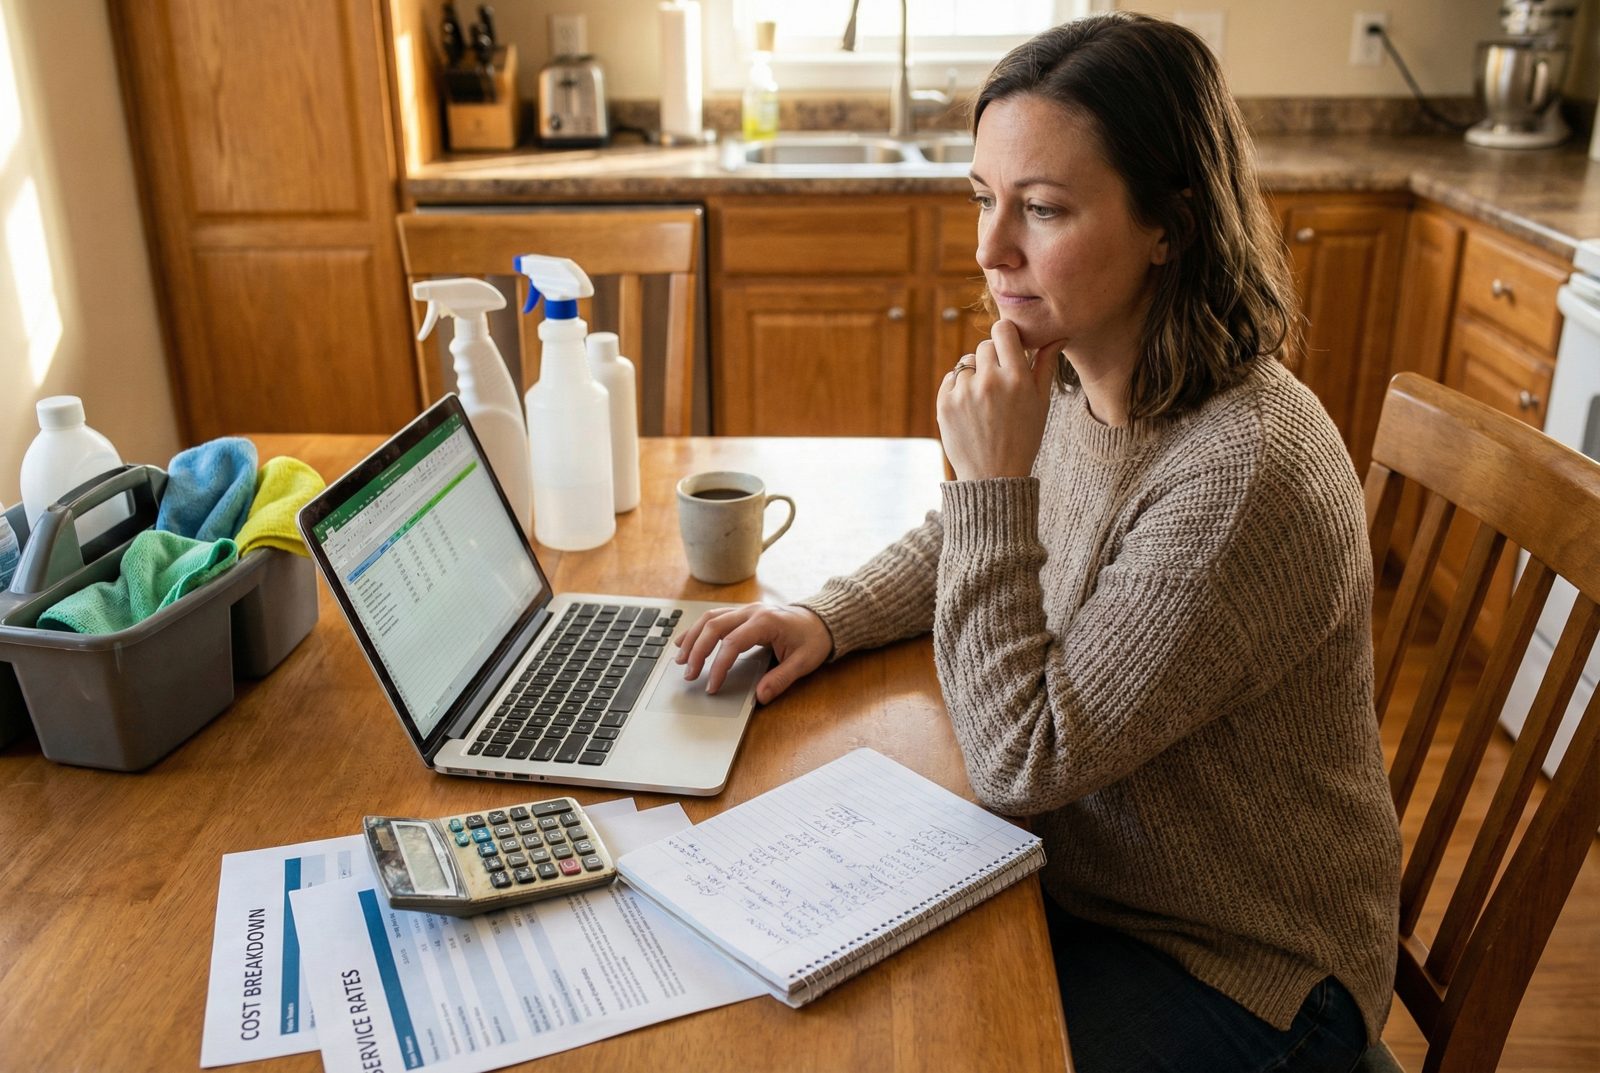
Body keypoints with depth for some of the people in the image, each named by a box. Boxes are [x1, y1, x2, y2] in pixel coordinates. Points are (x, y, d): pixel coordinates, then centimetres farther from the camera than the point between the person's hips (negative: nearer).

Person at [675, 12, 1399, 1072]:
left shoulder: (1247, 474, -32)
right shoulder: (1075, 378, -7)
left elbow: (1022, 763, -27)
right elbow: (964, 542, 13)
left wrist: (996, 476, -29)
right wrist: (826, 620, -5)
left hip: (1234, 972, -6)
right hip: (1086, 880, 7)